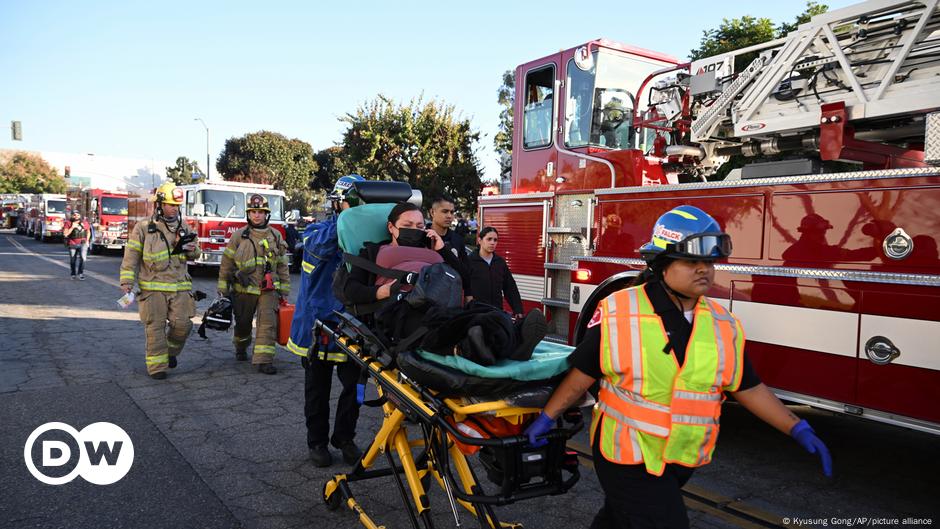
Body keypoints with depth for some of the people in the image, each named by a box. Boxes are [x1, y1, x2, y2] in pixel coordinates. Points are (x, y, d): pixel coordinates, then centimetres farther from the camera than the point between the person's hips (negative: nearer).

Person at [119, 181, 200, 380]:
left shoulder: (183, 227, 11)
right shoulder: (143, 228, -1)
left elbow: (195, 253, 21)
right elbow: (131, 257, -2)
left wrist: (192, 250, -3)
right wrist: (127, 281, -9)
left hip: (179, 286, 3)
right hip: (153, 287, -3)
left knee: (182, 323, -2)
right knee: (155, 326, 0)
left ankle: (171, 351, 26)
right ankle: (157, 365, 9)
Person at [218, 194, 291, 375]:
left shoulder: (276, 236, 4)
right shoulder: (239, 236, 0)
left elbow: (282, 265, 8)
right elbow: (227, 263, 4)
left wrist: (284, 290, 6)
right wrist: (223, 289, 3)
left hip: (268, 289, 0)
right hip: (244, 289, 0)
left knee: (268, 323, -11)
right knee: (243, 323, 15)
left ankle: (264, 360, -10)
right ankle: (241, 349, 43)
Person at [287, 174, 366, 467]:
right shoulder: (318, 231, -5)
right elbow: (319, 245, -29)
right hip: (318, 321, -2)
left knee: (355, 385, 4)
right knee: (318, 389, 11)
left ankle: (345, 437, 26)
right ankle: (317, 441, 29)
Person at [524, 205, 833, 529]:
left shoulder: (724, 325, -3)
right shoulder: (617, 313, -17)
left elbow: (747, 387, 5)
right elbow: (584, 373, -10)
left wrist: (797, 429, 0)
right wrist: (547, 417, -7)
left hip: (682, 459, 5)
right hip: (627, 456, -5)